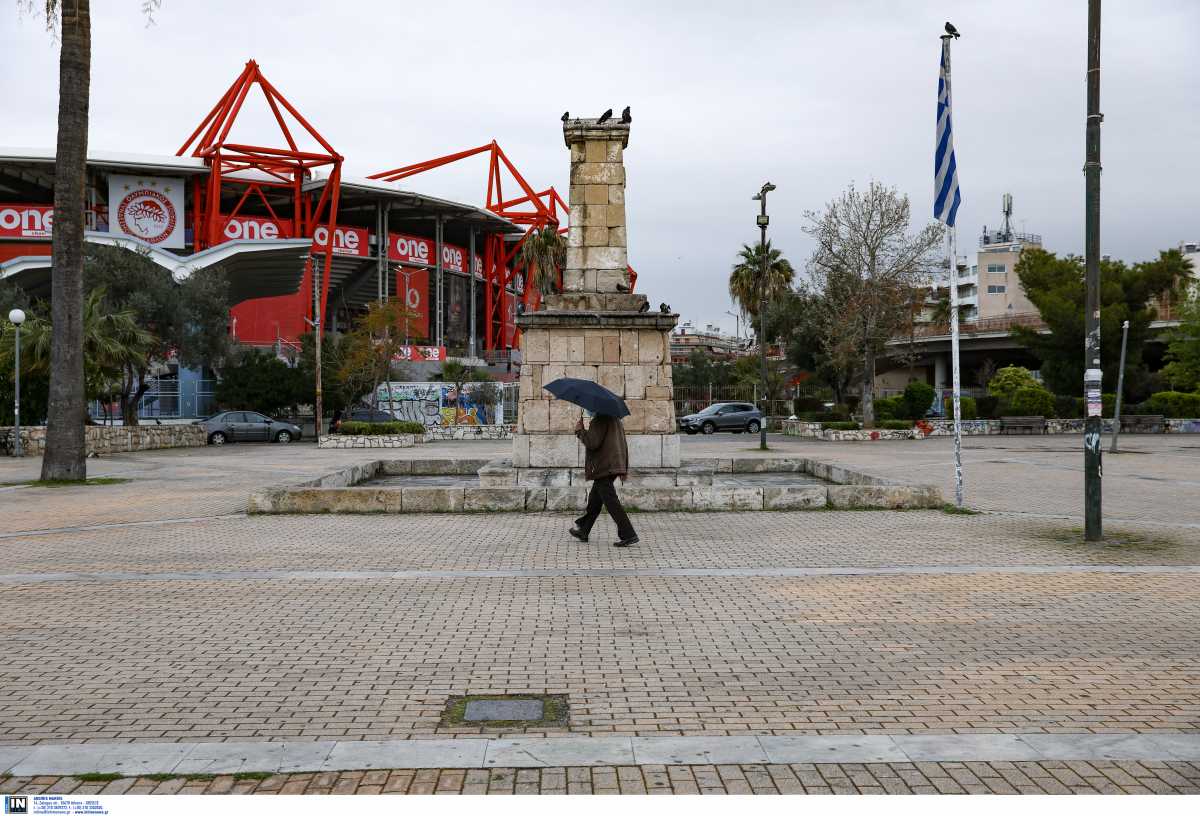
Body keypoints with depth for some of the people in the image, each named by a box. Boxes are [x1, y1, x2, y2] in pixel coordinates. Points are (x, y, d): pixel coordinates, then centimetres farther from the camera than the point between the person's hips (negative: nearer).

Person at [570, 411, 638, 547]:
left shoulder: (599, 421, -15)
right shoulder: (615, 419, 15)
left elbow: (592, 443, -22)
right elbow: (624, 445, 18)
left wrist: (580, 430, -7)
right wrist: (624, 468, 22)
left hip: (603, 468, -10)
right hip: (614, 465, 10)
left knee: (610, 501, -8)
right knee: (595, 499, 19)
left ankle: (627, 535, -10)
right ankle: (583, 530, 30)